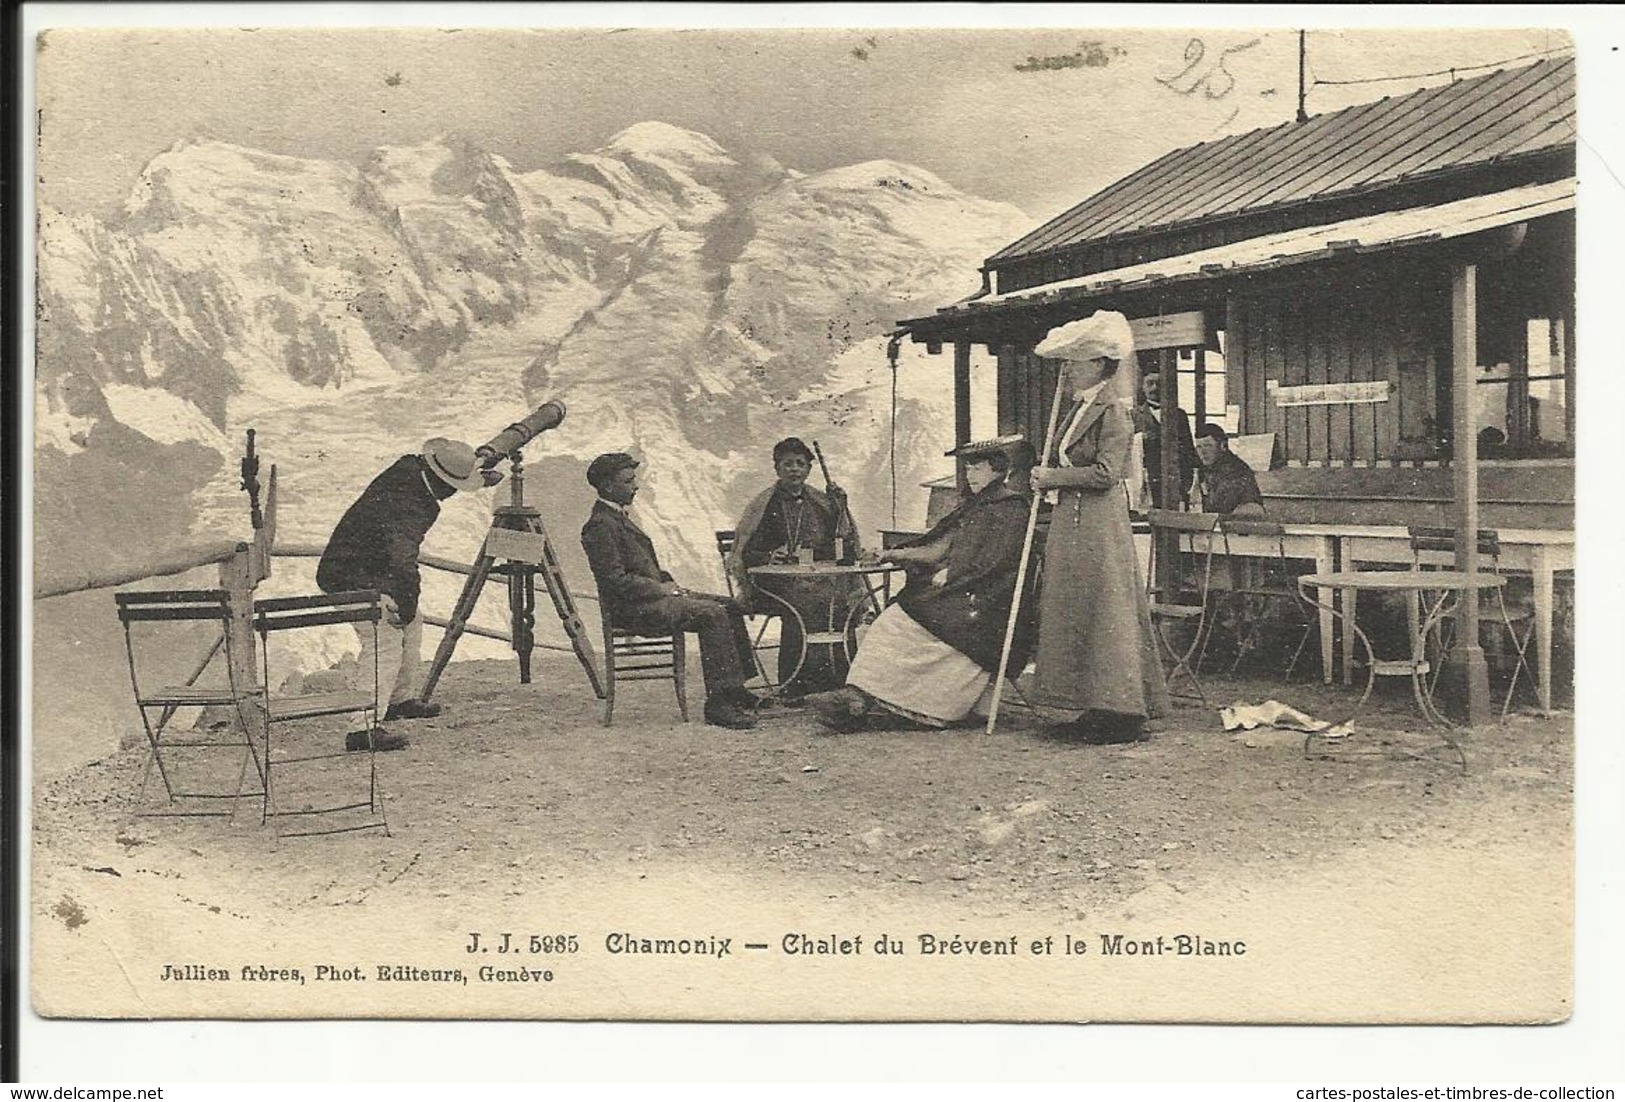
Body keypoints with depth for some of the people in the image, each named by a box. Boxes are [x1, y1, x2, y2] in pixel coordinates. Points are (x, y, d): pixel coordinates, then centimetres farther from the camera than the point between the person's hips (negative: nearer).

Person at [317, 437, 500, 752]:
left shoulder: (409, 468, -1)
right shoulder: (409, 507, -29)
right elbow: (402, 558, -38)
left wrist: (481, 477, 31)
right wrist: (407, 601, -30)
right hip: (355, 579, -11)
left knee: (412, 622, 23)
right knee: (385, 643, -18)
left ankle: (402, 699, 35)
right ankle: (364, 727, -25)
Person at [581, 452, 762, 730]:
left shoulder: (619, 517, 20)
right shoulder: (600, 525, -14)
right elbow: (615, 579, -20)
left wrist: (669, 585, 9)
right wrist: (660, 588, -14)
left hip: (652, 595, 11)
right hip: (633, 608, -11)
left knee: (729, 606, 5)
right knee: (712, 614, -23)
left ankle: (734, 688, 5)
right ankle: (717, 705, -24)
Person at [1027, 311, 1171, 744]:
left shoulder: (1114, 412, -11)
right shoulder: (1076, 410, 16)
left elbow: (1106, 472, -19)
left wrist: (1053, 477, -13)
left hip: (1100, 524, -10)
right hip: (1069, 522, 10)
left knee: (1105, 611, -6)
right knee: (1074, 611, 9)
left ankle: (1121, 713, 0)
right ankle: (1092, 708, 15)